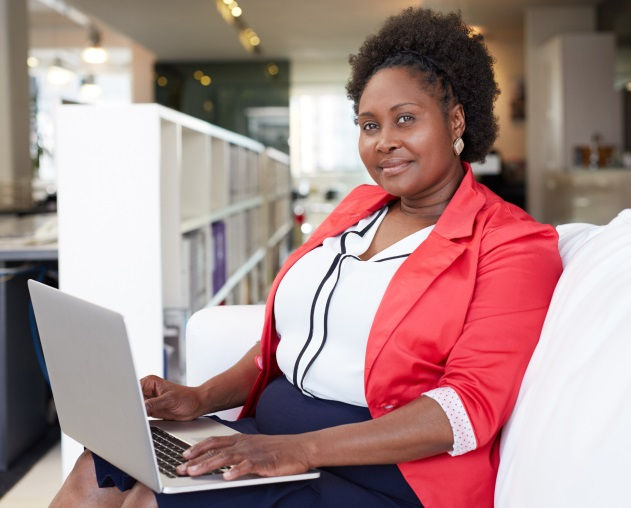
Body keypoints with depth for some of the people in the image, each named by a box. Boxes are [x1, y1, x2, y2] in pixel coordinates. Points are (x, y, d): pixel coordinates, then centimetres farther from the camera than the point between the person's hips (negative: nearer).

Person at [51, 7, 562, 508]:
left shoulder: (511, 244, -7)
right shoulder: (359, 207, 17)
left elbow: (472, 405, -18)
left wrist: (303, 450, -26)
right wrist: (203, 398, 1)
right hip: (269, 439, 7)